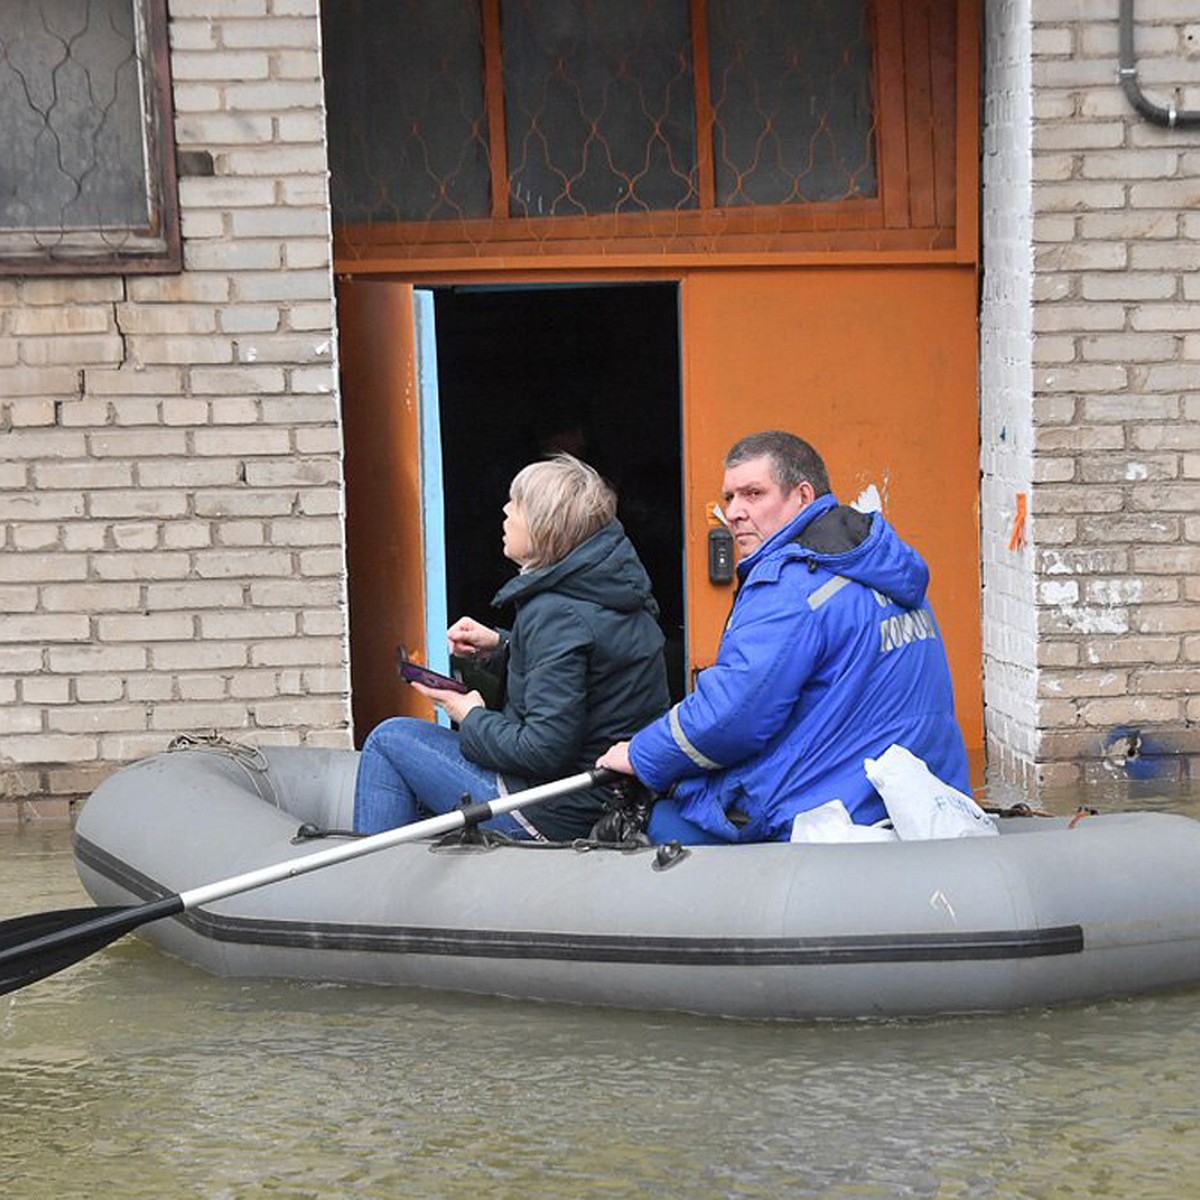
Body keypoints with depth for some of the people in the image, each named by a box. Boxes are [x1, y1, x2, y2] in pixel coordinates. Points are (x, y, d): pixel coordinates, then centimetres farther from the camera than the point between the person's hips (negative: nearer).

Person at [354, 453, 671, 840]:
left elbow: (544, 750, -26)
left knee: (390, 738, 3)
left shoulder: (555, 613, -23)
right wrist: (500, 647, 11)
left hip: (557, 819, -10)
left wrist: (473, 718, -9)